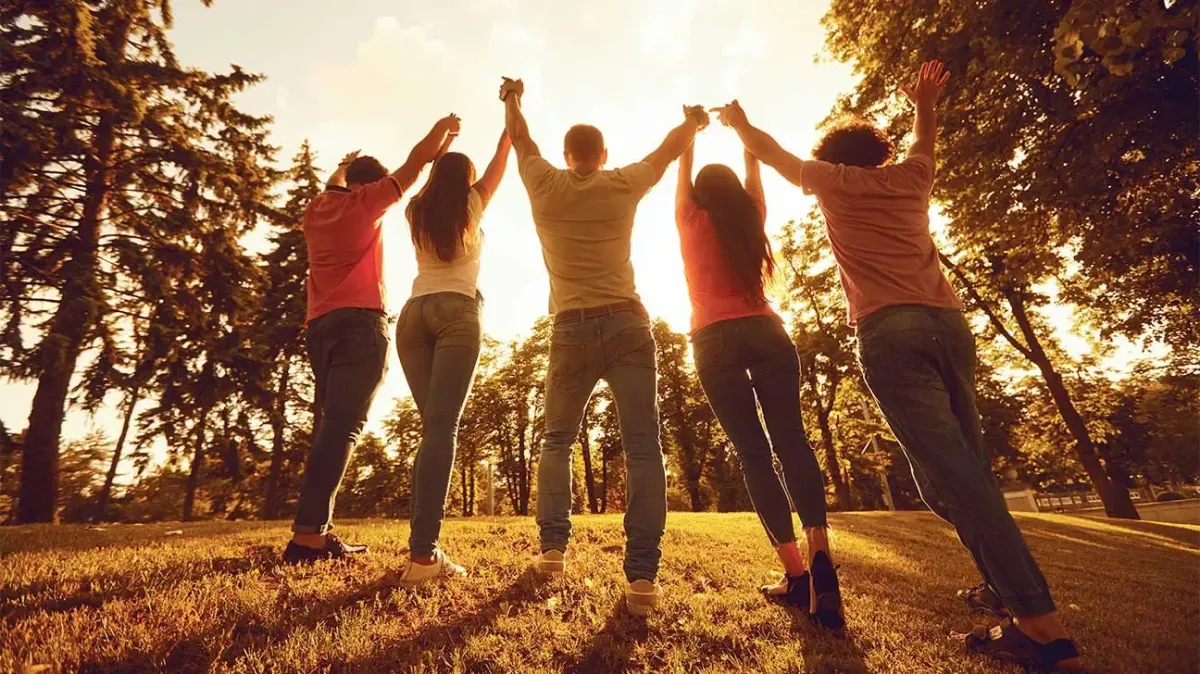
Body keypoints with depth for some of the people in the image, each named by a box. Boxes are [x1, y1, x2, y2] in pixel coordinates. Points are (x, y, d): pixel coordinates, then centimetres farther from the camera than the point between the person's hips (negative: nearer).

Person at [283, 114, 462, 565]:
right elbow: (414, 164, 11)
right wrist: (443, 127, 24)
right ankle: (307, 536, -21)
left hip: (320, 326, 8)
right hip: (360, 323, -7)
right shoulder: (366, 201, 6)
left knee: (332, 425, 7)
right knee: (343, 427, -15)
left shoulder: (316, 211, 22)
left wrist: (342, 168, 57)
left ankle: (317, 532, 3)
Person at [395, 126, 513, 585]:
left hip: (413, 314, 5)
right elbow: (499, 164, 29)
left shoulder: (417, 212, 21)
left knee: (434, 427, 4)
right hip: (456, 312, -4)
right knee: (442, 428, -15)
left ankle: (425, 546, -2)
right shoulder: (471, 204, 13)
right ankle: (422, 553, -22)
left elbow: (428, 178, 43)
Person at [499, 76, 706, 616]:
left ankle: (553, 547, 14)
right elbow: (669, 148, 26)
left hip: (571, 330, 1)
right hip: (626, 323, -1)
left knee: (557, 441, 18)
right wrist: (694, 122, 47)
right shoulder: (623, 185, 8)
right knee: (643, 447, -5)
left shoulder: (546, 187, 9)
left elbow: (520, 140, 29)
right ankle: (642, 574, -11)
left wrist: (513, 100, 49)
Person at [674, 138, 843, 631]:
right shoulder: (754, 218, 16)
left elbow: (683, 175, 27)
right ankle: (820, 554, -21)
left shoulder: (693, 223, 11)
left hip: (716, 340, -2)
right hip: (766, 332, 2)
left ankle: (795, 573, -11)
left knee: (753, 451, -7)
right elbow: (754, 175, 33)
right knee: (791, 439, -4)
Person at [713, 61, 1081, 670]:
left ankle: (1041, 624, -16)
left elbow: (770, 152, 27)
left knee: (946, 470, -13)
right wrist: (925, 103, 65)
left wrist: (736, 121, 44)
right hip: (948, 321, 6)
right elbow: (924, 143, 48)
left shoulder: (833, 181, 14)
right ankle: (1008, 586, 5)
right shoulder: (910, 178, 24)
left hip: (889, 329, -6)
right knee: (967, 464, 9)